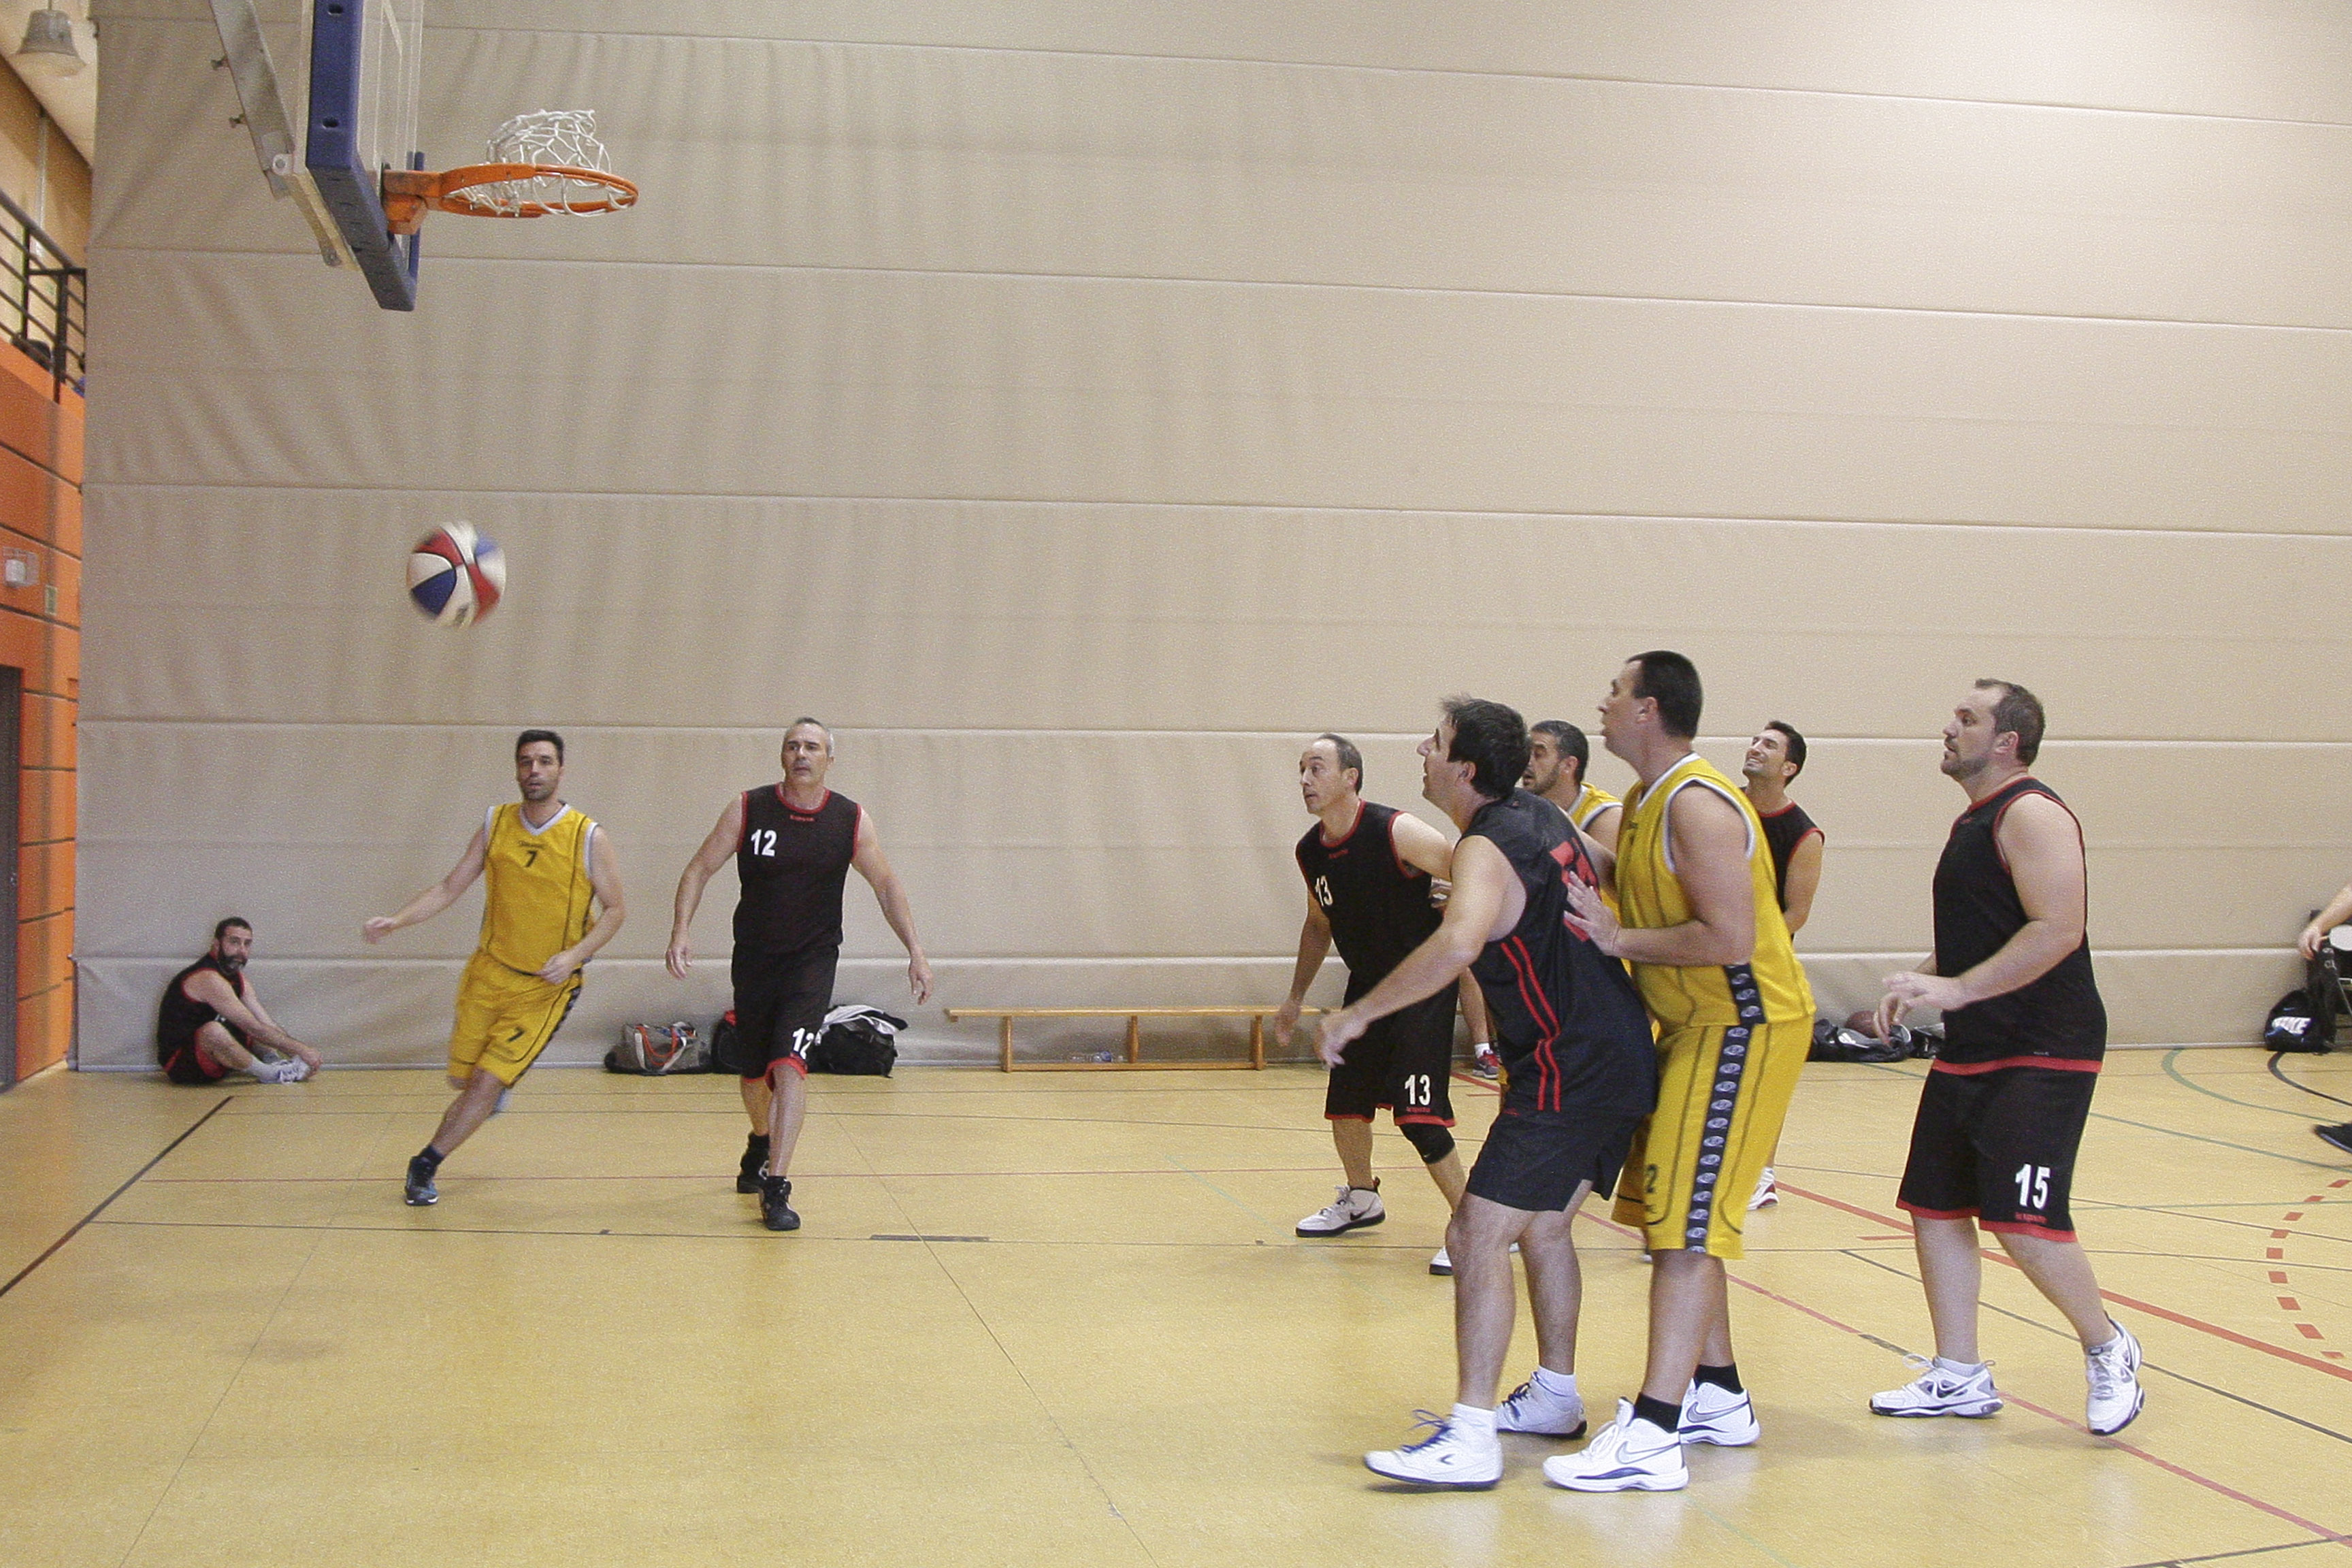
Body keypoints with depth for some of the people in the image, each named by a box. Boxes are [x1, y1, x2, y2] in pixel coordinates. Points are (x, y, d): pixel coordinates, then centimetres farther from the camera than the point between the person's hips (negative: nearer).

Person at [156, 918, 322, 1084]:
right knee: (213, 1031, -37)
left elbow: (268, 1024, 5)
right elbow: (252, 1027, -24)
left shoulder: (240, 980, 10)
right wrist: (300, 1049, -21)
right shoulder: (208, 979, -21)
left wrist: (297, 1053, -9)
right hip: (179, 1063, -10)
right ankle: (272, 1074, -21)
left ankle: (275, 1062, -12)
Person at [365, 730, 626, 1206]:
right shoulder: (494, 824, 0)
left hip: (546, 986, -4)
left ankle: (426, 1165, 7)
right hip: (489, 971, 4)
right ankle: (496, 1093, 46)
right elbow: (451, 887, 6)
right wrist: (397, 920, -8)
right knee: (462, 1078, 12)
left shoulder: (589, 837, -11)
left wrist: (575, 955, -19)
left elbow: (614, 910, -4)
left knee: (488, 1082, -10)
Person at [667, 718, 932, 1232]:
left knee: (789, 1063, -20)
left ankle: (776, 1187, -18)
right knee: (754, 1071, 15)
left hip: (813, 960, -2)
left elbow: (886, 884, 5)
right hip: (754, 958, 2)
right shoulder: (748, 809, -7)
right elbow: (699, 870, -3)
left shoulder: (851, 820, -6)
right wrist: (681, 932, -17)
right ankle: (760, 1144, 47)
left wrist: (915, 952, 1)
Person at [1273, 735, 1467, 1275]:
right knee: (1344, 1100, 14)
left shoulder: (1398, 833, -21)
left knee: (1417, 1114, -16)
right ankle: (1360, 1199, 39)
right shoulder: (1310, 852, 1)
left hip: (1425, 985, -7)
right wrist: (1295, 997, 20)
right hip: (1367, 985, 7)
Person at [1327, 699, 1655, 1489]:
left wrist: (1358, 1014, -30)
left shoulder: (1487, 848, -17)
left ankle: (1469, 1438, -15)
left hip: (1570, 1070, -10)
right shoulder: (1541, 818, 11)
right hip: (1618, 1058, 10)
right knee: (1542, 1224, 23)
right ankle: (1554, 1395, 35)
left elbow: (1457, 944, -36)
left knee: (1479, 1233, -12)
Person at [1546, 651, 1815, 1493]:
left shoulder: (1699, 807, -19)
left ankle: (1651, 1438, -12)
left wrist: (1620, 941, -20)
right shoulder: (1644, 804, 12)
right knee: (1675, 1218, 15)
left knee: (1686, 1224, -12)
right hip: (1694, 1025, 10)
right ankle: (1718, 1398, 26)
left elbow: (1729, 938, -27)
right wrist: (1593, 920, 1)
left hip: (1744, 1027, -10)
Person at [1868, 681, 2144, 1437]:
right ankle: (1959, 1378, 18)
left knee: (2024, 1222, -13)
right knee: (1935, 1206, 9)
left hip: (2040, 1055, -10)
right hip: (1970, 1052, 10)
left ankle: (2107, 1349, 10)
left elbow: (2058, 930, -25)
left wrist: (1958, 989, -27)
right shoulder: (1975, 821, 17)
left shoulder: (2032, 814, -13)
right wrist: (1920, 981, 10)